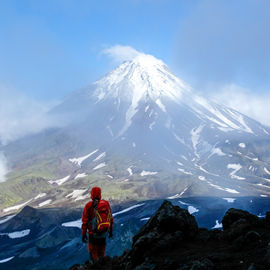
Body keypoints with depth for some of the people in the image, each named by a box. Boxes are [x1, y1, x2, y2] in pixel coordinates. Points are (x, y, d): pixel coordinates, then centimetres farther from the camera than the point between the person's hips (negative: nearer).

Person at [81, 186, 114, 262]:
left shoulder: (89, 205, -12)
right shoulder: (106, 203, 0)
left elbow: (85, 221, -9)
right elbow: (111, 218, 8)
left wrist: (83, 234, -1)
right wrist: (110, 231, 20)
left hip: (93, 234, -4)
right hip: (104, 233, 4)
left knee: (93, 253, 7)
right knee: (101, 253, 18)